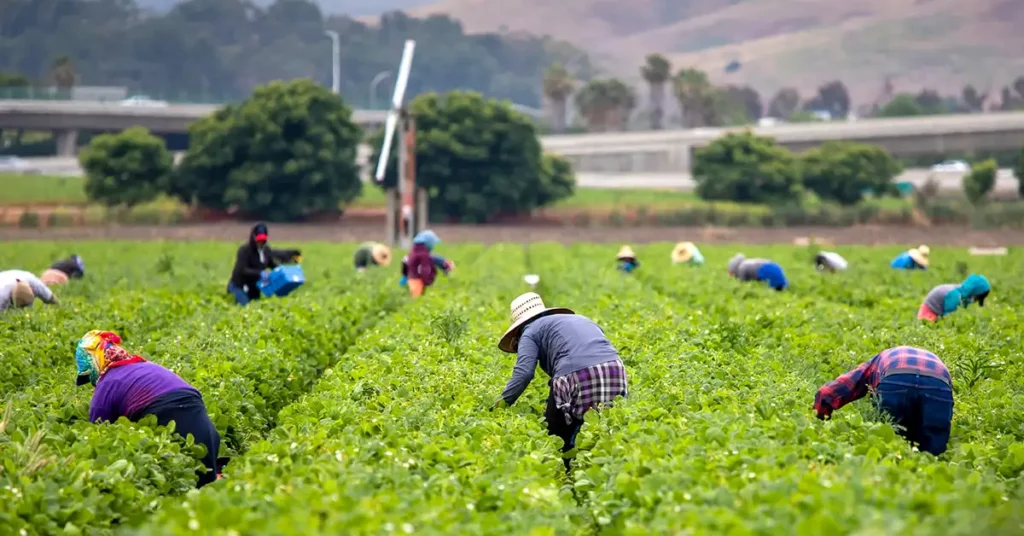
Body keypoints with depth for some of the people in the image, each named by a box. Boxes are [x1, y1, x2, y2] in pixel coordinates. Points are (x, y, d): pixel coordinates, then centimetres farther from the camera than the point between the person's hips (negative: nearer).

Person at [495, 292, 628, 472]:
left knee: (557, 439, 8)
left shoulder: (531, 331, 18)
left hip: (576, 377, -6)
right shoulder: (580, 319, 38)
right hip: (615, 371, 6)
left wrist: (502, 404, 6)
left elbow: (524, 372, 1)